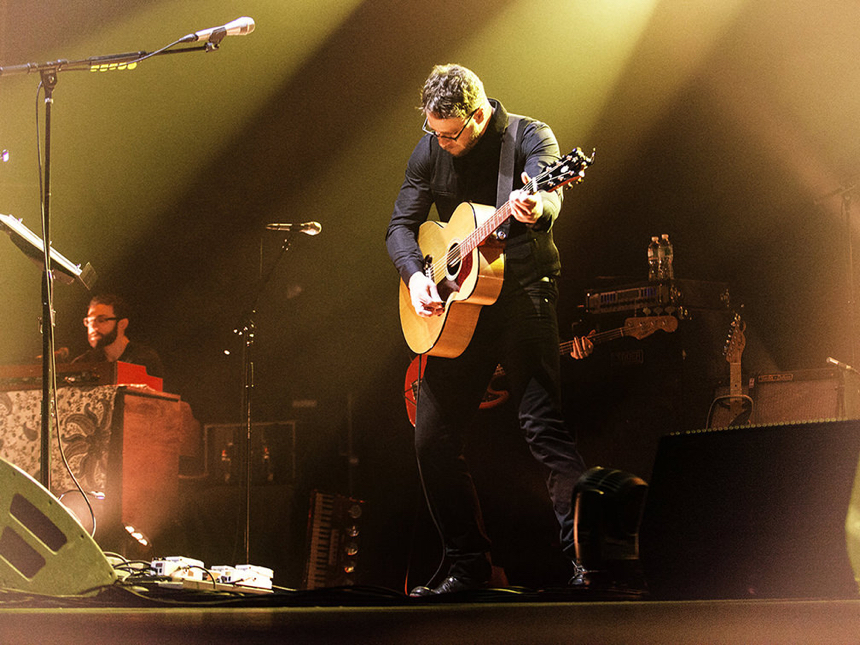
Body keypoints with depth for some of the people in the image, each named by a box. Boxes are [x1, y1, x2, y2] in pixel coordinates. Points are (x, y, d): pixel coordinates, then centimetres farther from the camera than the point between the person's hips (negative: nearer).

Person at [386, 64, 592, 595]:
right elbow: (401, 225, 9)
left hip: (524, 293, -6)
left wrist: (536, 209, -53)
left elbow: (549, 199, -28)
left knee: (544, 426, -18)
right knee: (433, 438, 4)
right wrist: (415, 275, -11)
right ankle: (469, 565, 15)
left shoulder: (530, 137, -9)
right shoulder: (430, 152, 6)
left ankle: (585, 556, -16)